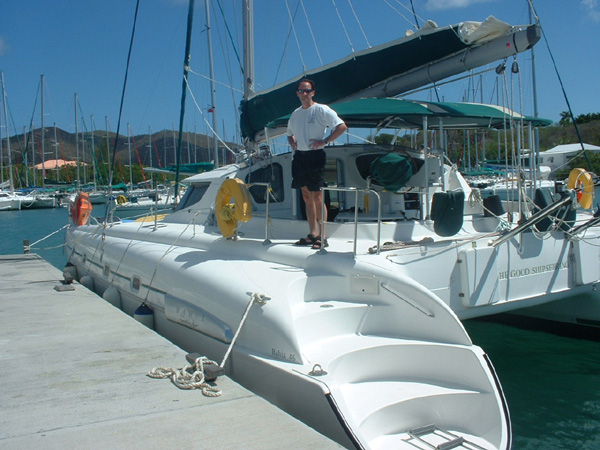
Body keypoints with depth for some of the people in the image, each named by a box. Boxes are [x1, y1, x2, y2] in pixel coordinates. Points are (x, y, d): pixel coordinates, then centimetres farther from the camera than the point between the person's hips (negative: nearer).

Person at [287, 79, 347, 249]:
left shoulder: (321, 110, -5)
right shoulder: (295, 114, 16)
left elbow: (342, 126, -10)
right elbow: (290, 133, 33)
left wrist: (324, 141, -15)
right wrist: (292, 143, 12)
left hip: (315, 156, -7)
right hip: (299, 156, 7)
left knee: (317, 196, -9)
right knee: (307, 197, 9)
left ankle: (322, 237, -4)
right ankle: (312, 234, 15)